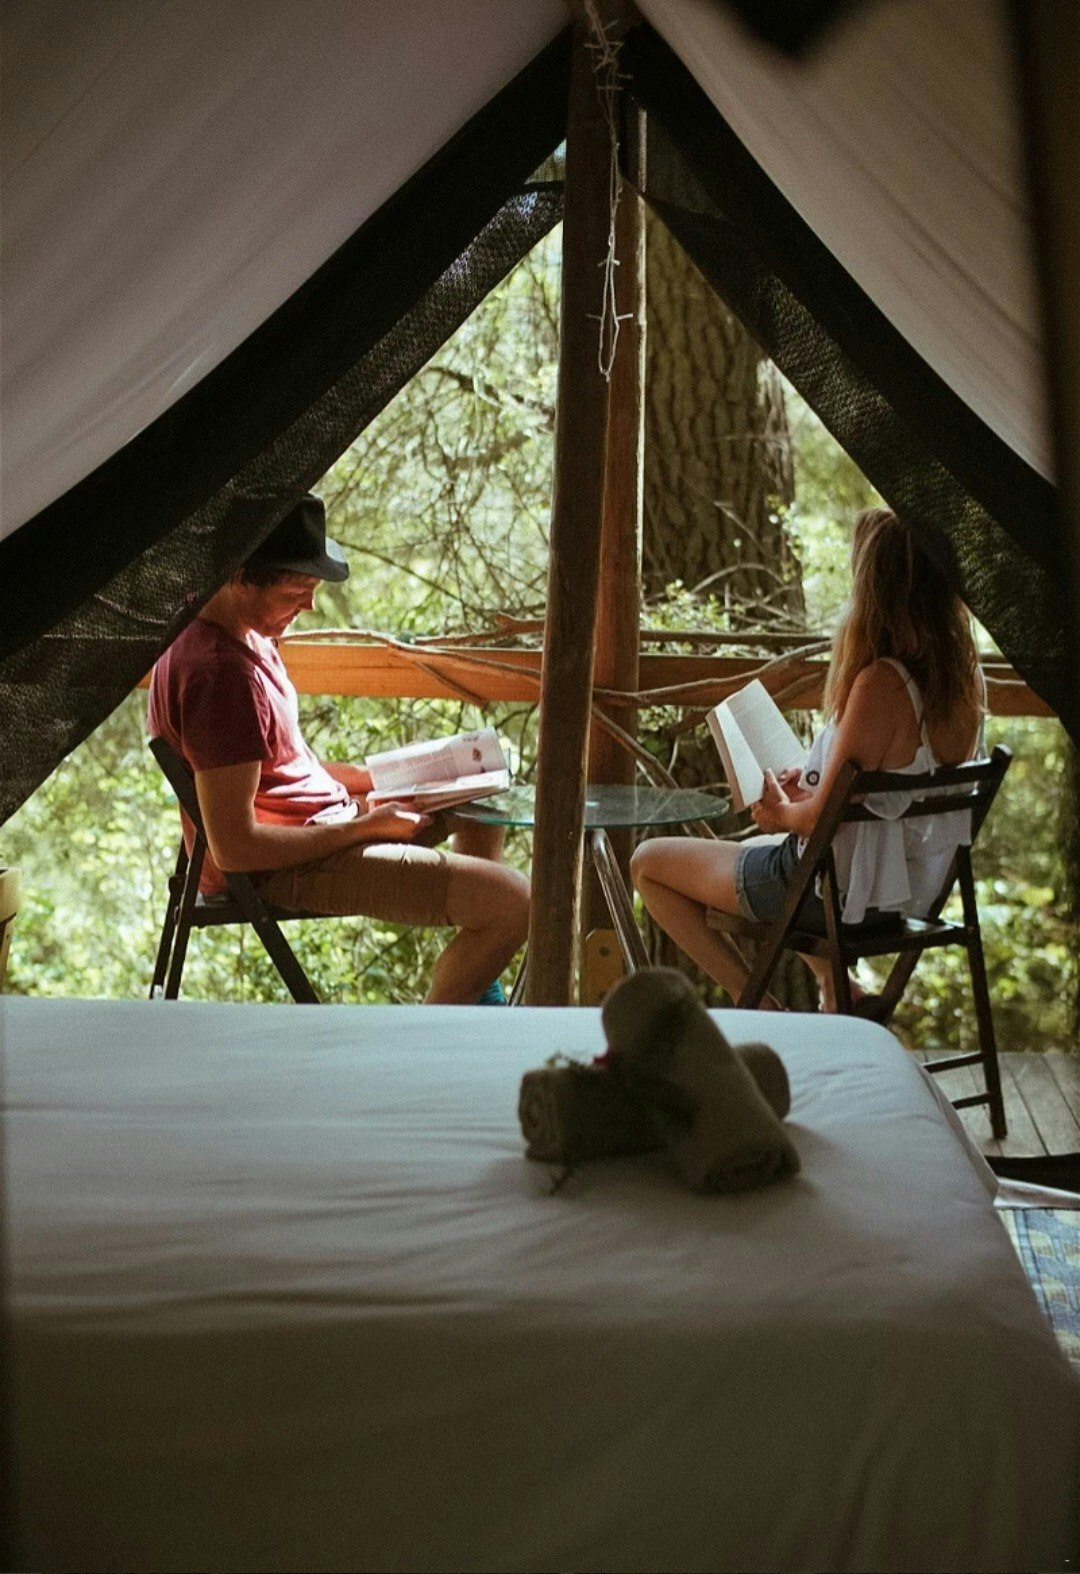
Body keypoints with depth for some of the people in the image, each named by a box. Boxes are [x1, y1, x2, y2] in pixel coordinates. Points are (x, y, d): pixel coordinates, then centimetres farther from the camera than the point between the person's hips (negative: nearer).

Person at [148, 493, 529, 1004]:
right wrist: (367, 826, -19)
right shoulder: (219, 672, -28)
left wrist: (375, 779, 6)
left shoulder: (241, 631, 4)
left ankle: (476, 998, 29)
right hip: (288, 867, -11)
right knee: (510, 903, -20)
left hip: (319, 822, 11)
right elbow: (235, 848, -28)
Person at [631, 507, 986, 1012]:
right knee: (751, 850, 36)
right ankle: (840, 993, 24)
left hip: (841, 889, -9)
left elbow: (823, 816, -23)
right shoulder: (966, 676, -3)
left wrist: (782, 814, -2)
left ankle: (762, 1011, 5)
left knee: (649, 862, 6)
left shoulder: (881, 682, -28)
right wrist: (810, 782, 8)